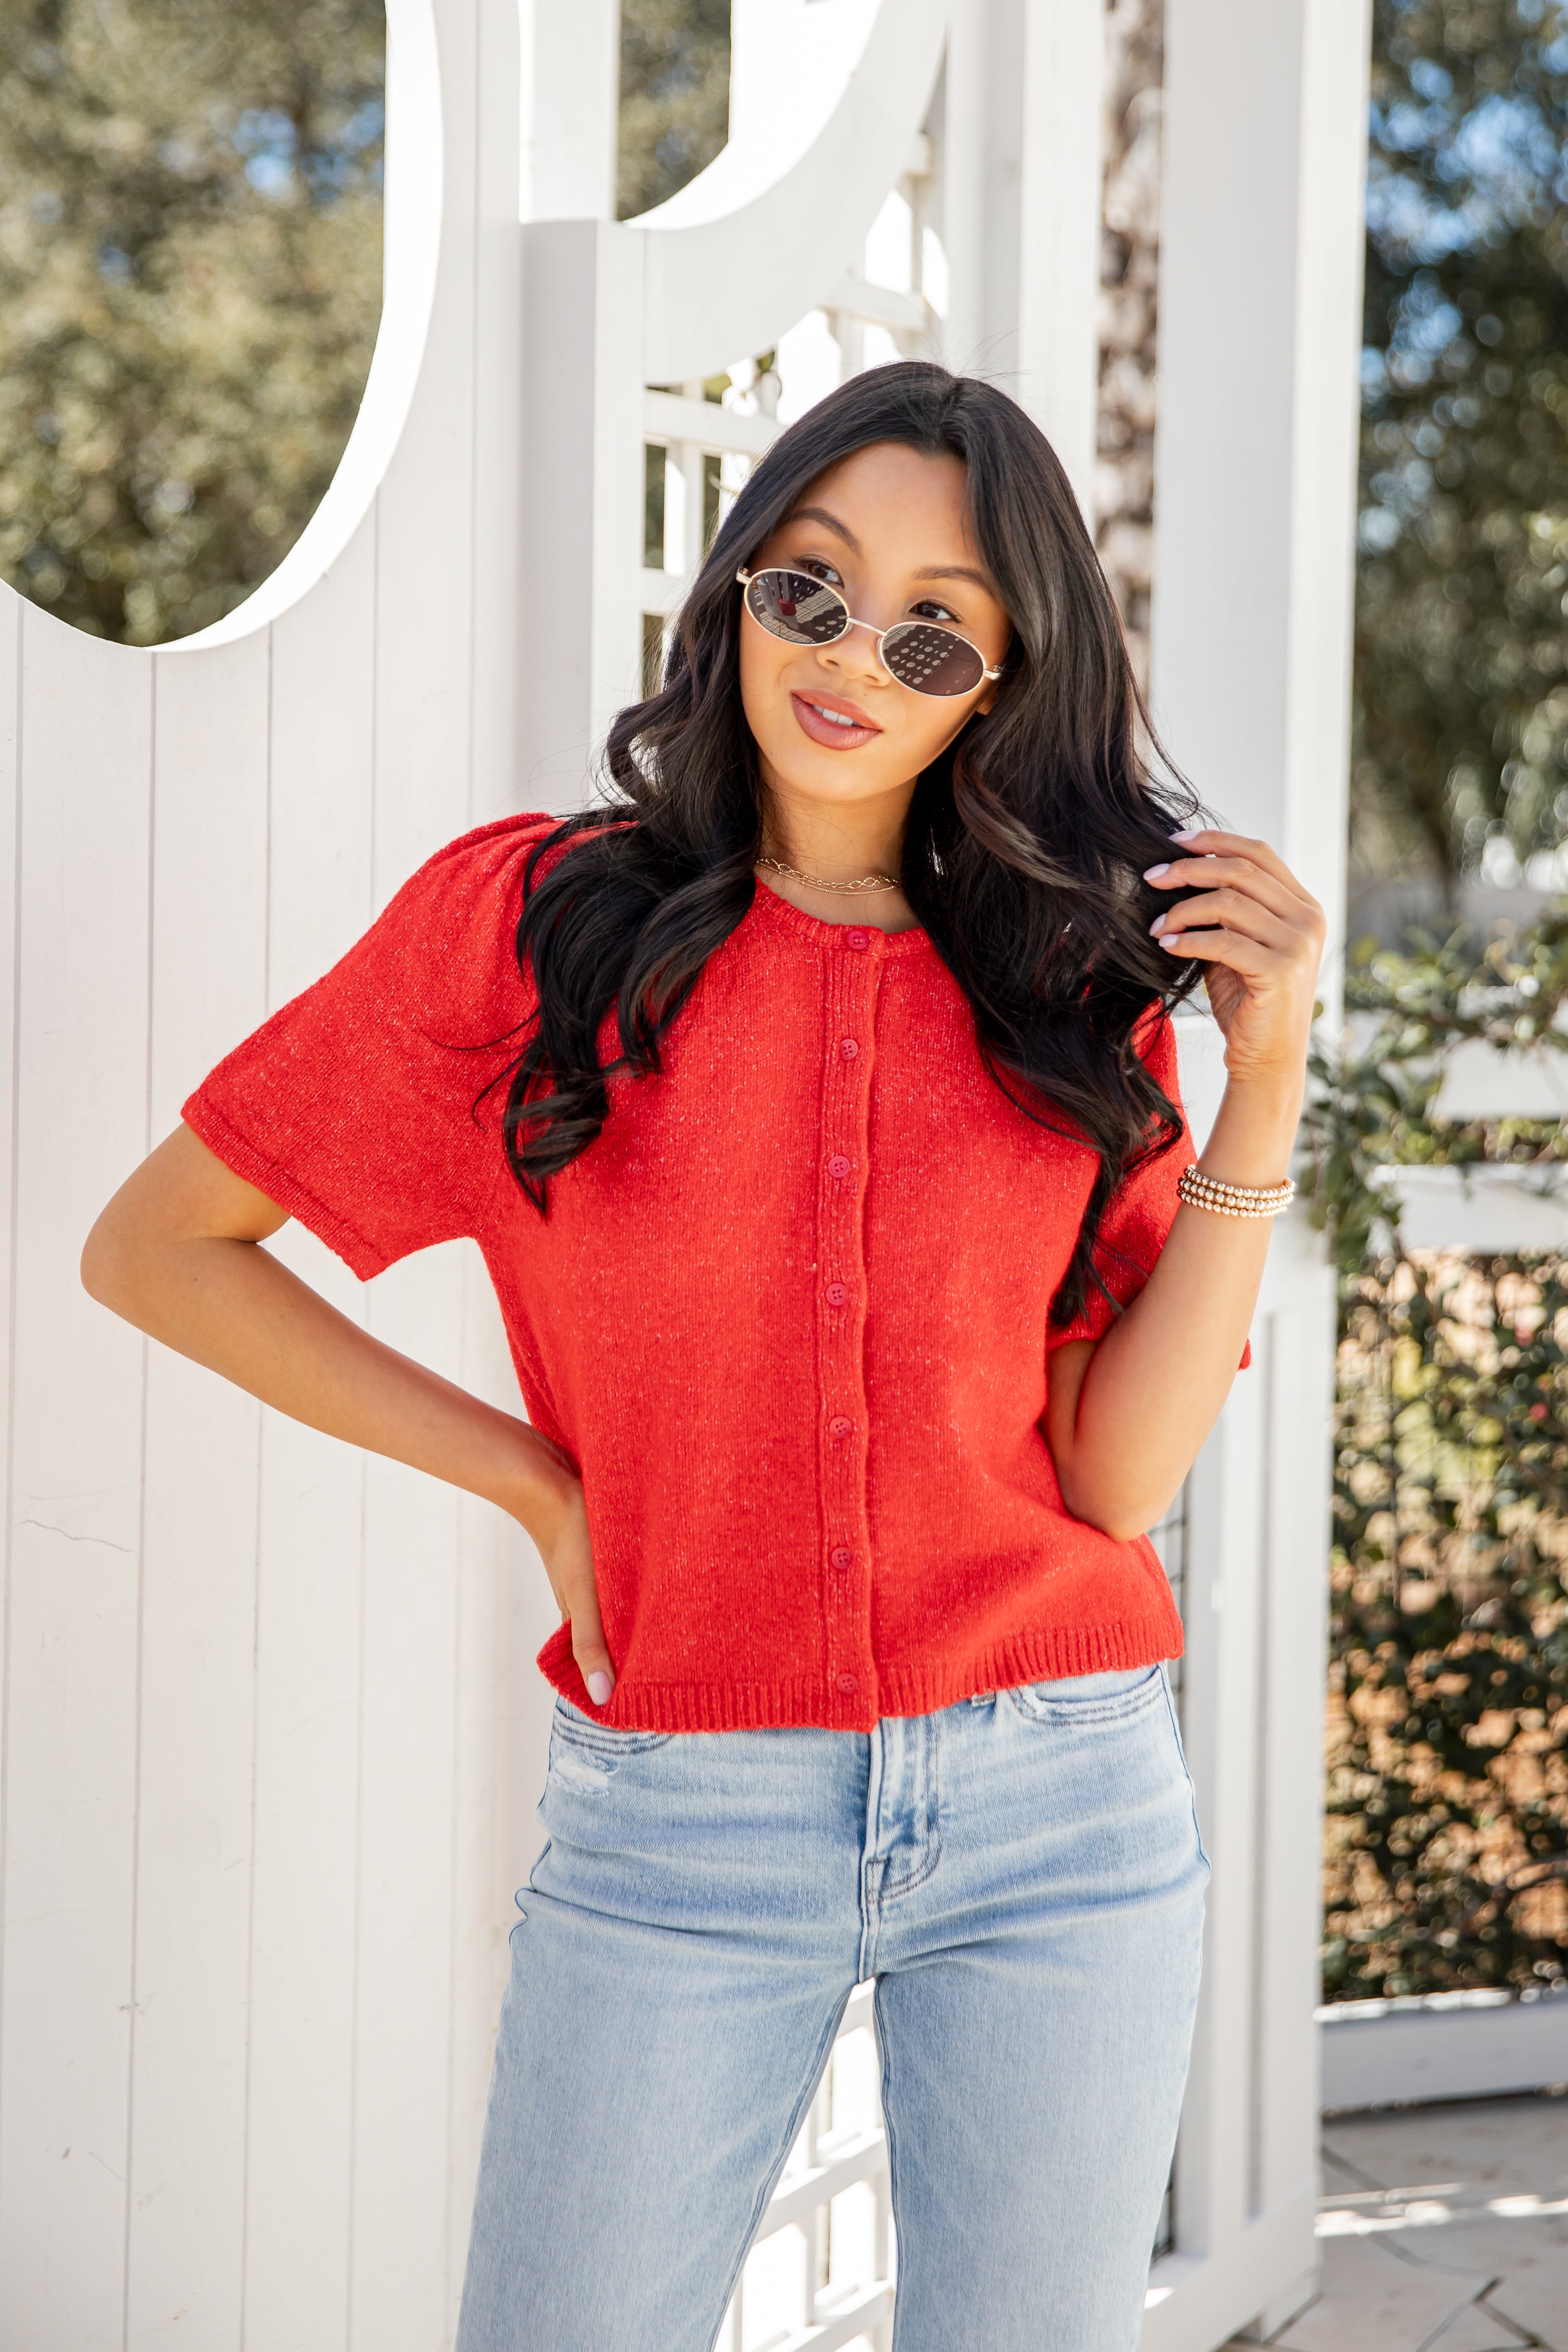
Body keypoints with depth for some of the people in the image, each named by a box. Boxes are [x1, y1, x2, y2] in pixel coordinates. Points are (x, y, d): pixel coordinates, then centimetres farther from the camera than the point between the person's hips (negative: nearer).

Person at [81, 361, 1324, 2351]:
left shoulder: (1076, 992, 4)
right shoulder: (530, 917, -2)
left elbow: (1120, 1472, -4)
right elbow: (152, 1249, 3)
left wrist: (1265, 1086, -10)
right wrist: (531, 1476, 0)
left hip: (1062, 1808, 2)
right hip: (677, 1827, -1)